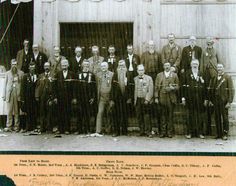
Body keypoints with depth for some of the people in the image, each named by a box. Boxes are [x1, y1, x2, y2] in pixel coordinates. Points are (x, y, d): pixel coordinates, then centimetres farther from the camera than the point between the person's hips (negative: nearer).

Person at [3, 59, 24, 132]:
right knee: (9, 111, -2)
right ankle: (9, 126, 1)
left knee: (17, 111, 1)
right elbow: (5, 84, 13)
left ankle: (16, 126, 7)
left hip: (18, 94, -1)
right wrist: (4, 95, 8)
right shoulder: (8, 73, 12)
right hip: (9, 94, 1)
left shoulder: (21, 73, 7)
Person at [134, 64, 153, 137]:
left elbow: (150, 90, -3)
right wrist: (135, 100, 5)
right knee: (139, 116, 2)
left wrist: (147, 99, -10)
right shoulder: (135, 79, 10)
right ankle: (142, 131, 10)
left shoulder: (149, 78, 1)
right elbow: (135, 90, 12)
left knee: (146, 115, -7)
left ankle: (148, 131, -1)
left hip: (145, 99, -3)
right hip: (138, 99, 3)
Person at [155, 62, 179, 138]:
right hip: (162, 98, 1)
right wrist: (156, 97, 0)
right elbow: (156, 87, 8)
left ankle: (170, 132, 8)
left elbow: (177, 86, 7)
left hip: (171, 98, -1)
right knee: (163, 116, 4)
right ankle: (163, 132, 10)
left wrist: (173, 88, -15)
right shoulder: (159, 75, 11)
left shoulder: (174, 75, 9)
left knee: (170, 116, 1)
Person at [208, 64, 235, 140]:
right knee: (217, 118, 7)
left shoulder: (227, 77, -2)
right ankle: (218, 134, 14)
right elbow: (210, 89, 15)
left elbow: (231, 90, -7)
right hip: (215, 101, 4)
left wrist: (229, 102, -13)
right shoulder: (213, 78, 11)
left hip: (224, 101, -4)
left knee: (225, 117, 1)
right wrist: (210, 100, 7)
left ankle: (225, 134, 8)